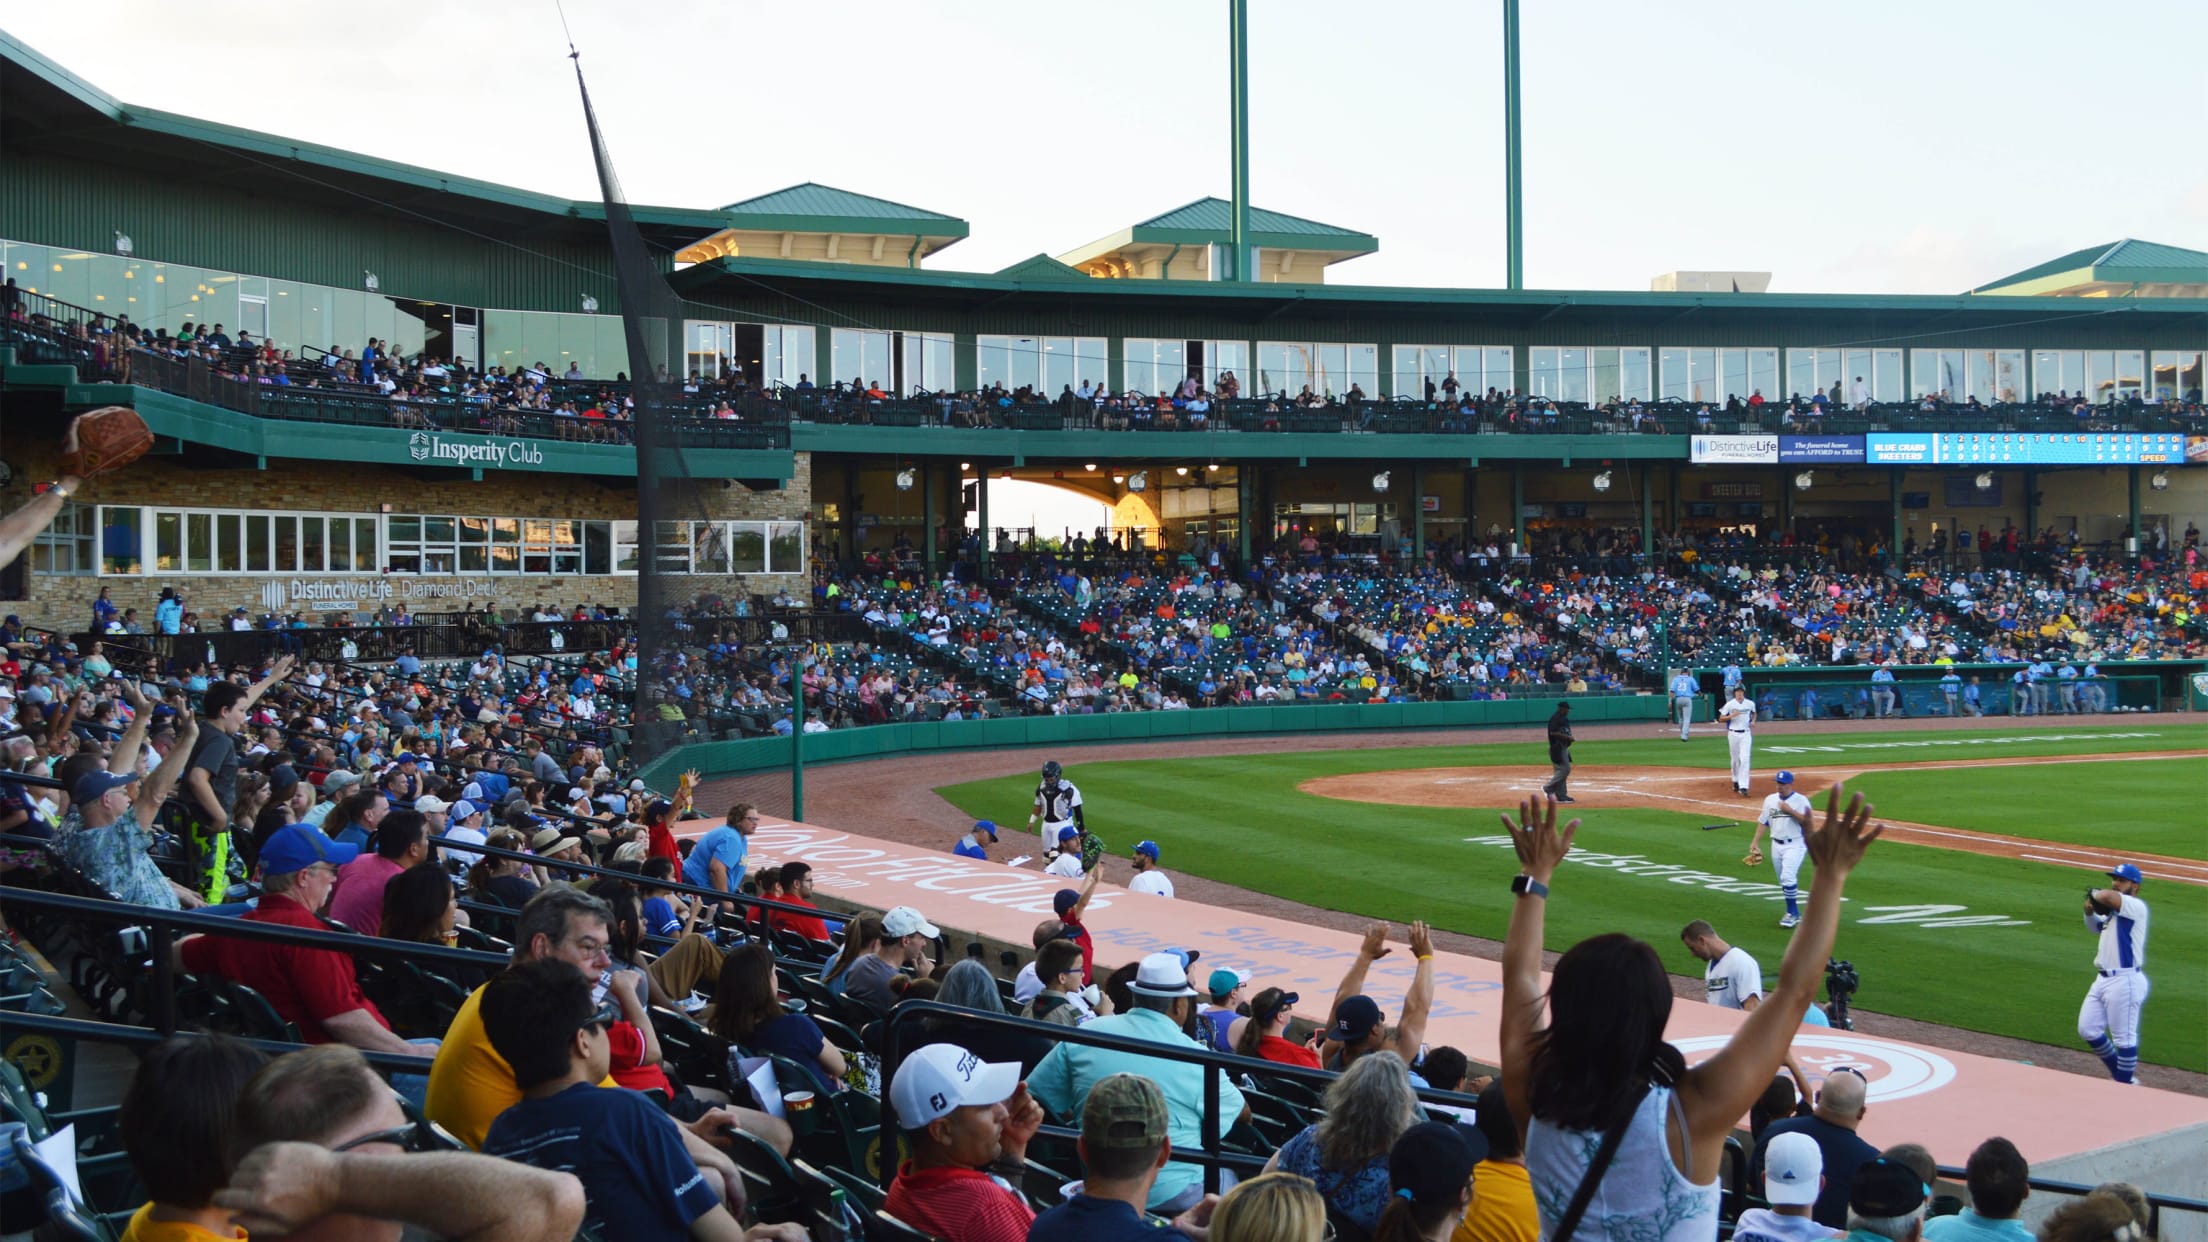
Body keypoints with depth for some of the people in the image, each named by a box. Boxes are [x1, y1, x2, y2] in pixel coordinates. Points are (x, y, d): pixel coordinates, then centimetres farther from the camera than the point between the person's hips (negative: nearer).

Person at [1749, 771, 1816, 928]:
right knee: (1784, 881, 9)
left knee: (1788, 878, -18)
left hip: (1795, 845, -6)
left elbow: (1807, 821, -15)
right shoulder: (1770, 799, 10)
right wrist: (1754, 842, 7)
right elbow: (1763, 822, 13)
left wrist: (1789, 810, -19)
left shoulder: (1801, 800, -4)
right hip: (1776, 845, 6)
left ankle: (1792, 913, -8)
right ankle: (1795, 913, 21)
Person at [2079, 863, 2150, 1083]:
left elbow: (2108, 896, -28)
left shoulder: (2136, 907, -11)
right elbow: (2096, 927, 30)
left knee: (2124, 1038, -3)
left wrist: (2094, 895, -6)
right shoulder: (2114, 910, 17)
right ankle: (2119, 1072, 26)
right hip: (2103, 980, 10)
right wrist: (2090, 911, 8)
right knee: (2088, 1030, 12)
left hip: (2125, 981, -10)